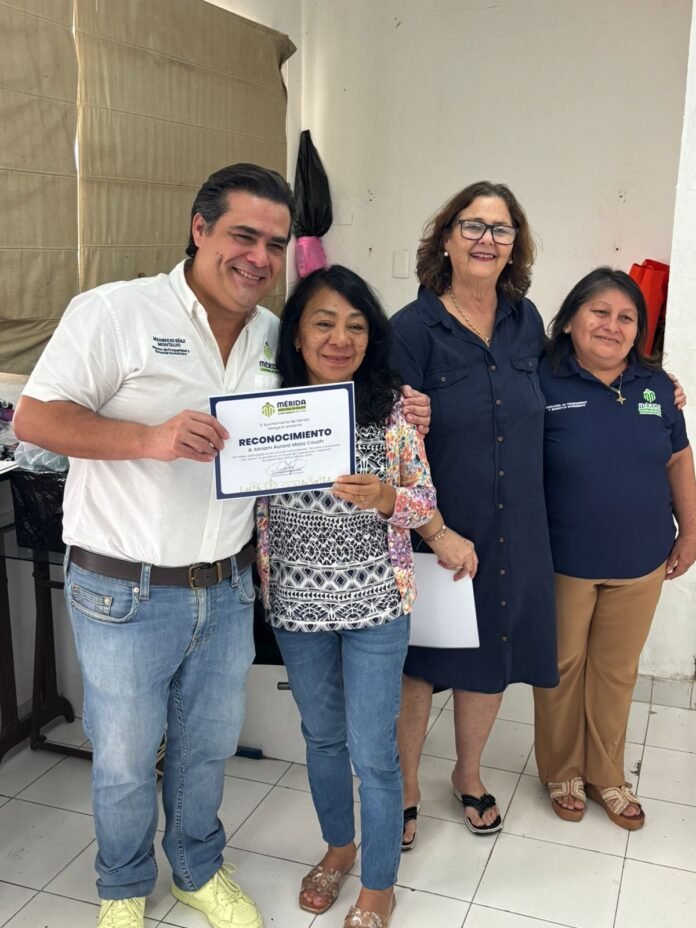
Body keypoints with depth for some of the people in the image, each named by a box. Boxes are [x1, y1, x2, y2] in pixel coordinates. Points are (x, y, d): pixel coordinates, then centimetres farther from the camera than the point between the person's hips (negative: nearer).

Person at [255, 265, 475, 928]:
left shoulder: (392, 409, -8)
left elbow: (426, 502, -7)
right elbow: (252, 503, 3)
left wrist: (386, 497, -26)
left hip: (375, 604, -2)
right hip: (297, 604, 3)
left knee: (372, 751, 5)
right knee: (322, 737, 21)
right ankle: (338, 845, 46)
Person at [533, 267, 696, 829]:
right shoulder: (542, 382, -13)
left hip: (640, 563, 4)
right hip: (562, 562, -3)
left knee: (617, 671, 17)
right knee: (562, 668, 14)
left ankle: (606, 775, 37)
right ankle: (562, 772, 35)